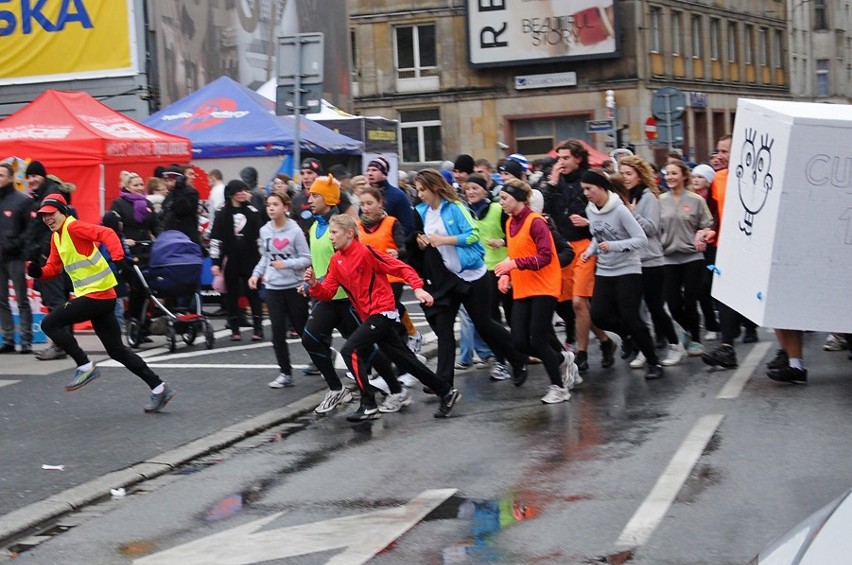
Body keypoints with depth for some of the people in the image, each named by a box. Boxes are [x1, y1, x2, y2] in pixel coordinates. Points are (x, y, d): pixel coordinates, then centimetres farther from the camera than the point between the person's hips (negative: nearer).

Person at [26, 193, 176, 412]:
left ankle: (85, 367, -5)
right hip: (101, 297, 10)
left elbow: (107, 234, -24)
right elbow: (53, 268, 20)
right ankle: (159, 388, 11)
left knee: (50, 324, -9)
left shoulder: (73, 227, -10)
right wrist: (38, 272, -1)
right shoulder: (56, 237, 18)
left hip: (97, 294, -10)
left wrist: (118, 259, -37)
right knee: (117, 351, 10)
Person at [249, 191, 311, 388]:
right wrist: (257, 273, 2)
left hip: (294, 287, -4)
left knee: (302, 328, 7)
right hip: (273, 288, 4)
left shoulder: (295, 231, -11)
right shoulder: (265, 231, 3)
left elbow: (306, 259, -8)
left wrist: (286, 264, -21)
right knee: (278, 332, -1)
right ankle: (285, 373, 7)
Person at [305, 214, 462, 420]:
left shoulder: (365, 252, -15)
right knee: (404, 359, 12)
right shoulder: (336, 260, 7)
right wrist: (314, 284, -15)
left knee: (350, 350, -18)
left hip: (382, 312, -8)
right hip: (369, 316, 8)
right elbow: (327, 292, 4)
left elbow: (401, 268, -15)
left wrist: (418, 288, -26)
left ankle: (368, 406, -10)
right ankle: (447, 393, 24)